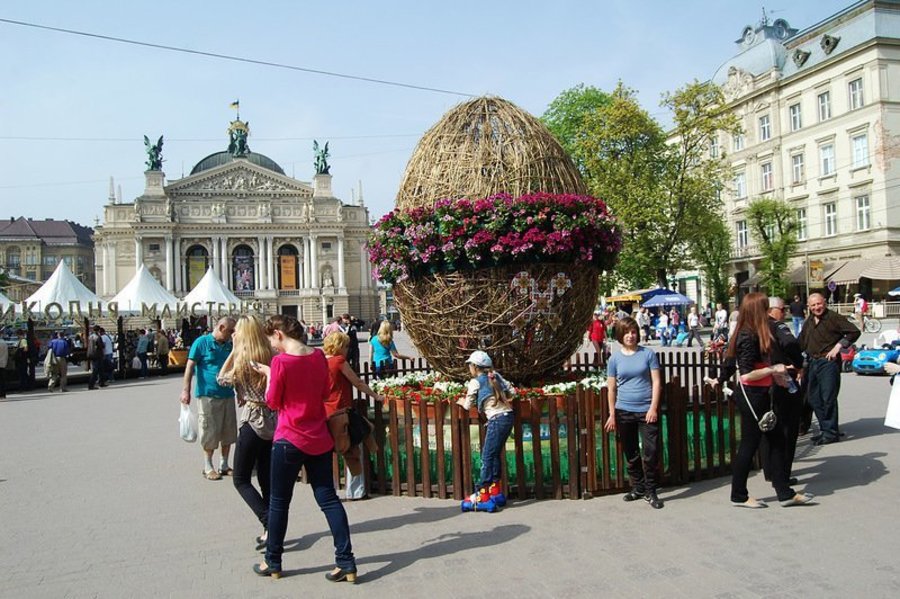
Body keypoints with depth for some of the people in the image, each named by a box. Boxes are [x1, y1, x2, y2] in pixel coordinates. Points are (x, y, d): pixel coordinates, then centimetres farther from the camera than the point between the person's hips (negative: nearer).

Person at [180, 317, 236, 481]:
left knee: (228, 432, 10)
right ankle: (208, 467, 16)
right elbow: (190, 366, -8)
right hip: (208, 395, -6)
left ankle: (223, 465, 23)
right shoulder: (202, 342, -6)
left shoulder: (229, 345, 10)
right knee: (210, 432, 1)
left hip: (227, 395, 6)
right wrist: (186, 390, -14)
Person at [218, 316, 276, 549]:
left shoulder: (242, 360, -12)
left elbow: (222, 379, 5)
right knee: (267, 478, 15)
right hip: (273, 422, 5)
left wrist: (234, 350, 1)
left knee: (241, 479, 7)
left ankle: (269, 525, -6)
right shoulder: (272, 358, 1)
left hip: (252, 422, -5)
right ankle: (272, 529, 18)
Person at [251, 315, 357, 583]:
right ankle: (346, 563, 5)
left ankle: (273, 563, 25)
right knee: (328, 499, 8)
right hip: (319, 439, 5)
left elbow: (272, 402, -5)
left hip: (290, 440, -5)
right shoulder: (319, 356, 1)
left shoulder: (281, 361, -15)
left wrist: (268, 374, 6)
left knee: (279, 502, 11)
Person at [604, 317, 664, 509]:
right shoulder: (615, 358, 3)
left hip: (647, 410, -2)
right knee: (631, 454, 11)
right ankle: (637, 488, 26)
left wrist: (653, 407, -10)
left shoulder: (648, 354, 0)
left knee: (651, 453, -4)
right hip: (624, 411, 2)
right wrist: (612, 415, 2)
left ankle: (650, 492, 9)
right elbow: (611, 388, 5)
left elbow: (656, 382, -1)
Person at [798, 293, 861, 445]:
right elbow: (801, 342, 21)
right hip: (812, 362, 8)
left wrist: (838, 346, -15)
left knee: (828, 398, -6)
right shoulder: (808, 321, 14)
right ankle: (825, 429, 23)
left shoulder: (834, 318, -8)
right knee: (813, 398, 11)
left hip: (829, 362, -8)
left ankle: (830, 432, 4)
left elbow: (854, 332, -11)